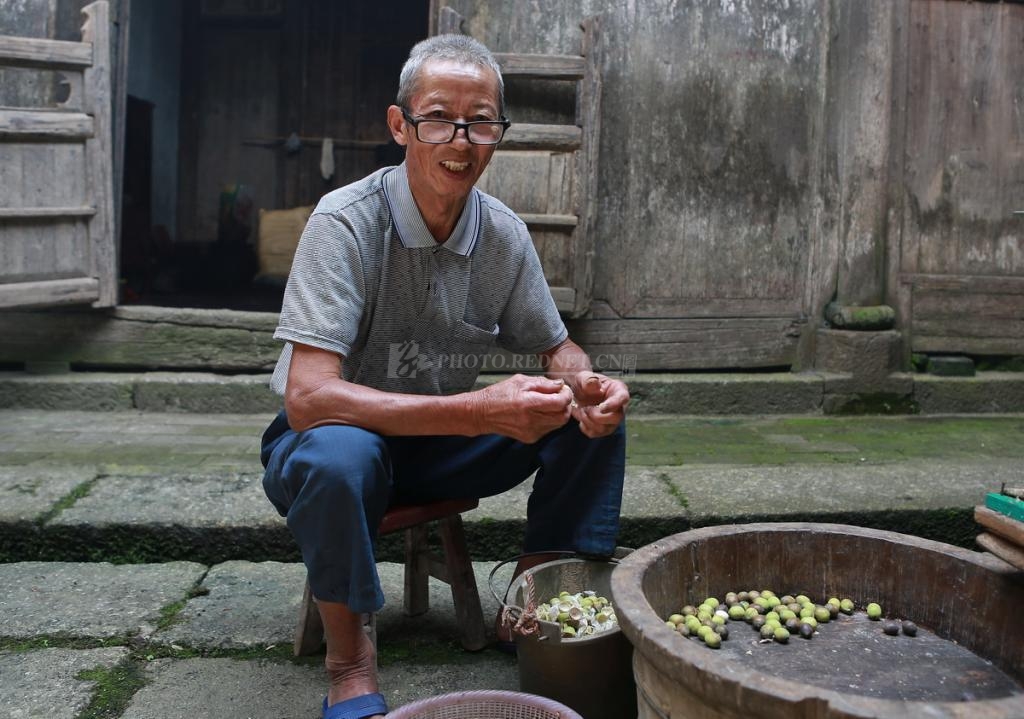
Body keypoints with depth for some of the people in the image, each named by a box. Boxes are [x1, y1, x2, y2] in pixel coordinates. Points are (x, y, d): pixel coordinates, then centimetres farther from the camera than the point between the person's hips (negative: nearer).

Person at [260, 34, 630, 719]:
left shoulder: (505, 234, -6)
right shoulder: (347, 223, -23)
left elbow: (558, 349, 6)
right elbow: (309, 398, -32)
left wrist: (585, 383, -21)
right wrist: (479, 410, -40)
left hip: (442, 452, 5)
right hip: (332, 443, -4)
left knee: (598, 415, -9)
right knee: (338, 450, -39)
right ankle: (348, 654, -12)